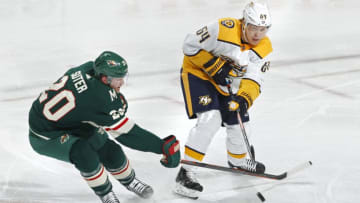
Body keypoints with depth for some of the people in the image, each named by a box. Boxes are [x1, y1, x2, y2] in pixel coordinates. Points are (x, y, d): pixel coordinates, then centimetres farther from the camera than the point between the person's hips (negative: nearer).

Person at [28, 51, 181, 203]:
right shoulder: (99, 100, -36)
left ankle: (130, 181, 30)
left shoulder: (89, 68, -16)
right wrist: (162, 146, -30)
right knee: (84, 155, -31)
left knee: (110, 150, 4)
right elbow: (127, 133, -31)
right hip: (45, 137, -9)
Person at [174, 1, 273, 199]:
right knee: (210, 119, -25)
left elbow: (254, 80, -15)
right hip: (198, 73, -6)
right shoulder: (225, 29, -29)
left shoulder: (264, 47, -10)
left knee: (239, 125, 10)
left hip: (226, 84, 7)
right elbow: (190, 45, -24)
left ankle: (238, 160, 45)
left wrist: (244, 98, -34)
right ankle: (186, 173, -20)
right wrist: (215, 66, -26)